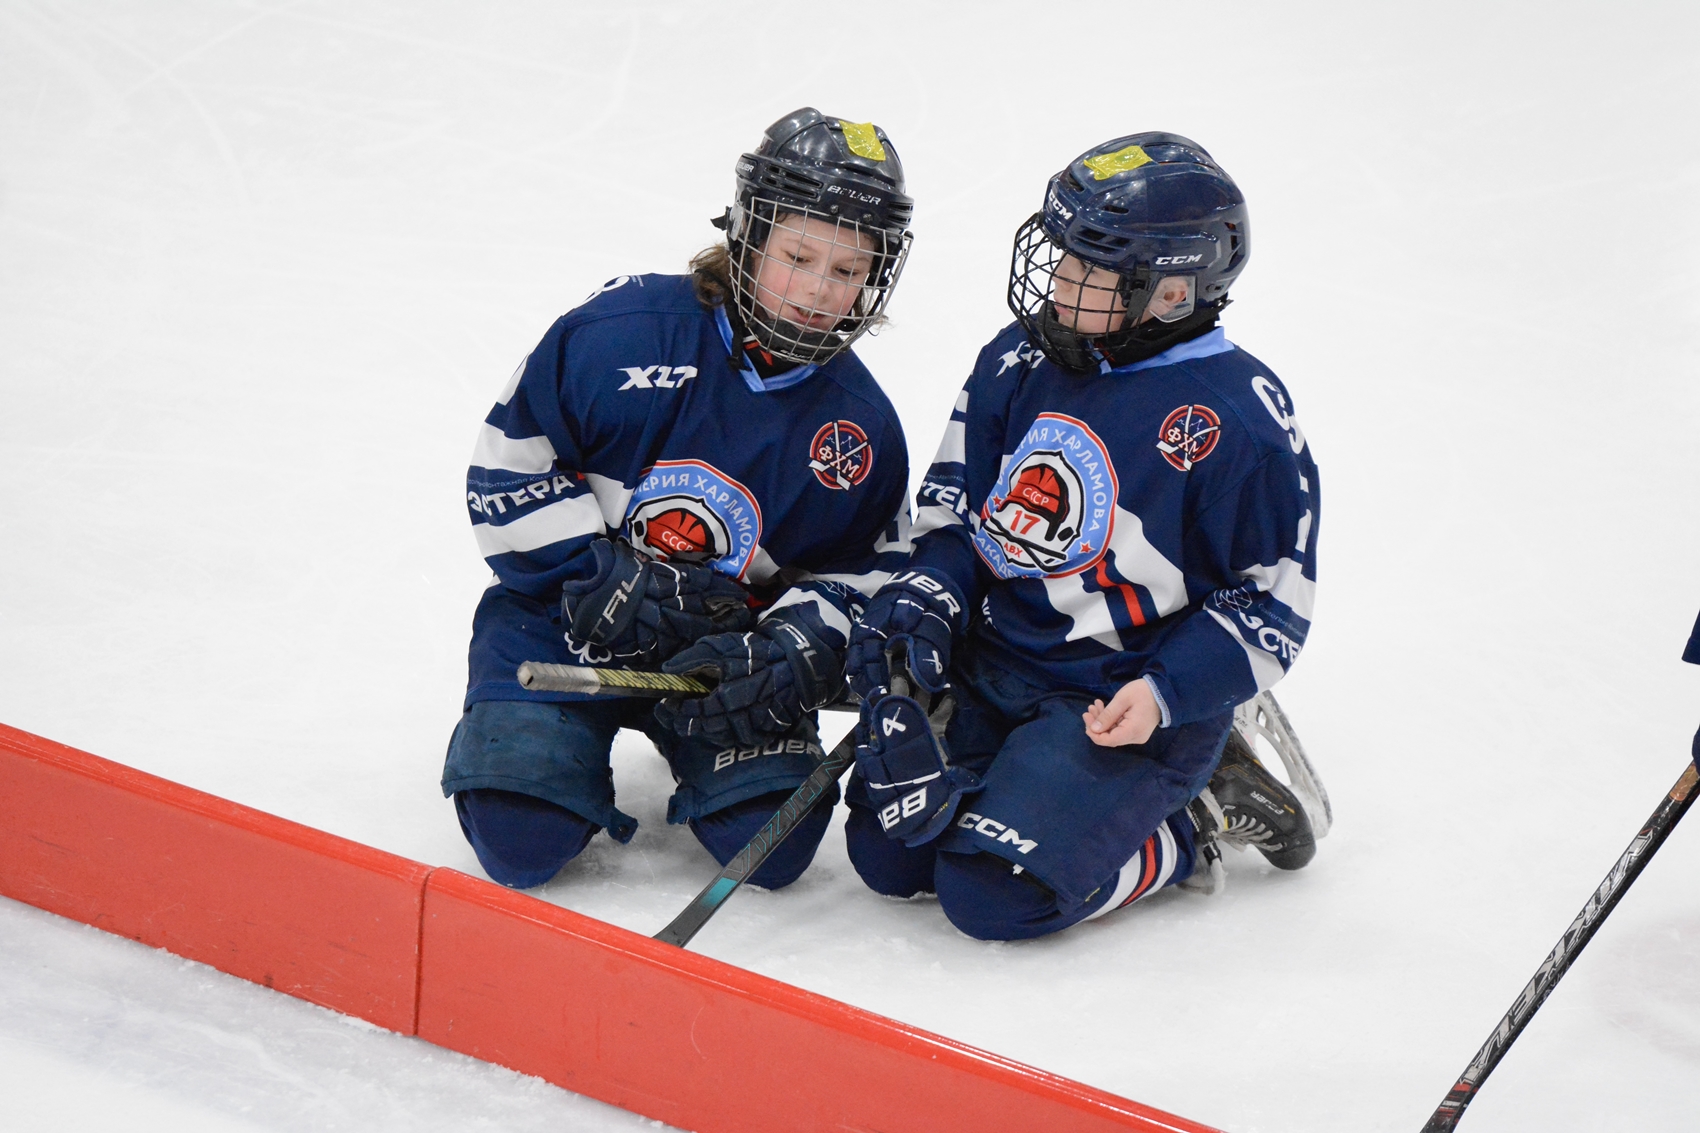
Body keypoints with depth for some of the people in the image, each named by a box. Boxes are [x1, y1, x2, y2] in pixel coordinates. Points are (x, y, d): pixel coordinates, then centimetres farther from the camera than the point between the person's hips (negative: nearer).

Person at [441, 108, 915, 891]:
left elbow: (860, 572, 3)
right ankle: (518, 733, 15)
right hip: (565, 619, -2)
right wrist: (603, 577, -18)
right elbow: (507, 464, -9)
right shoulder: (621, 331, -14)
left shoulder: (859, 425, -2)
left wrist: (791, 652, -18)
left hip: (725, 643, 2)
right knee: (521, 839, -21)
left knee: (774, 843, -20)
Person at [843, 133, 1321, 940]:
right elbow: (955, 500, 11)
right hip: (992, 668, 6)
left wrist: (1166, 694, -21)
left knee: (992, 896, -18)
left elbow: (1272, 601, -10)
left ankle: (1199, 819, 3)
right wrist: (928, 594, -8)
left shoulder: (1238, 416, -16)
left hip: (1128, 704, -6)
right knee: (888, 853, -4)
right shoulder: (1021, 361, 1)